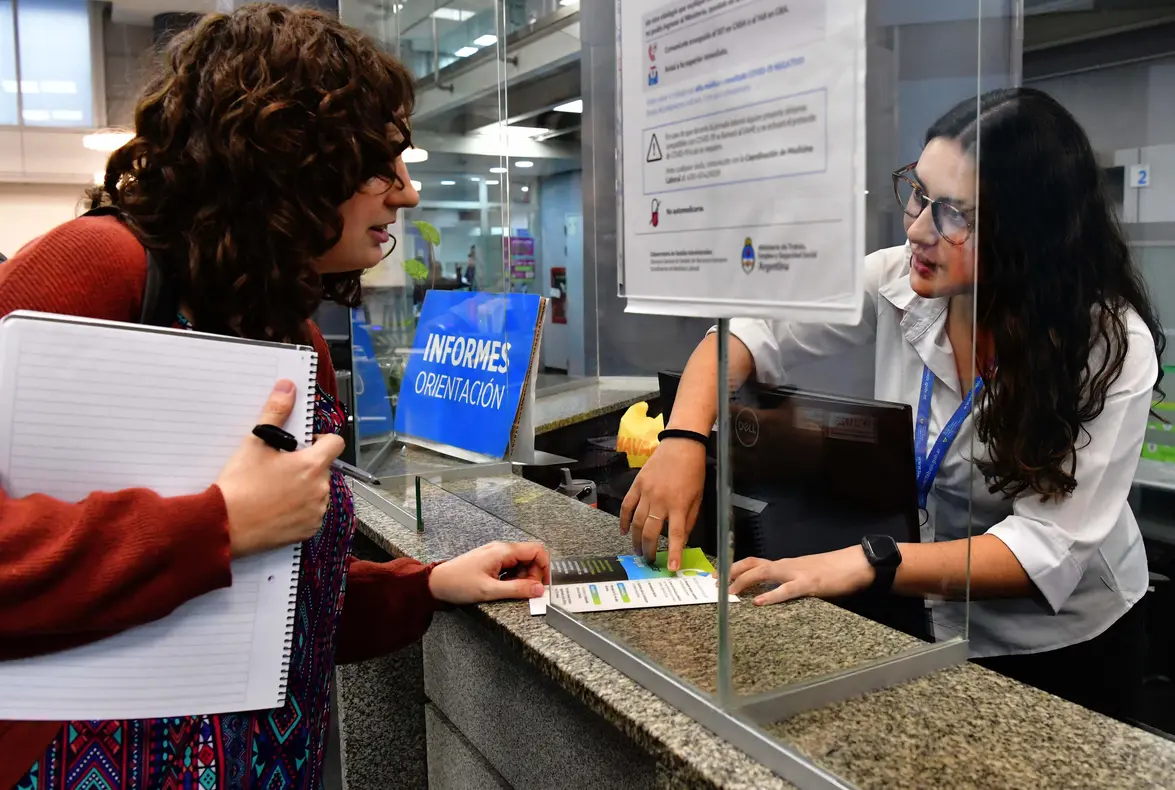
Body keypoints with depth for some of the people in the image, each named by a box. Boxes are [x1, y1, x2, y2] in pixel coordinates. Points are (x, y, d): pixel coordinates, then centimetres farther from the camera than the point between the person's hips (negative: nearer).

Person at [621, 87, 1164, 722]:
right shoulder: (897, 281, -16)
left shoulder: (1112, 343, -25)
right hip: (932, 626, 3)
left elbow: (1049, 547, -30)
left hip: (1069, 648, -3)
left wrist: (863, 565, -41)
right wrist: (684, 441, -31)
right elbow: (749, 333, -12)